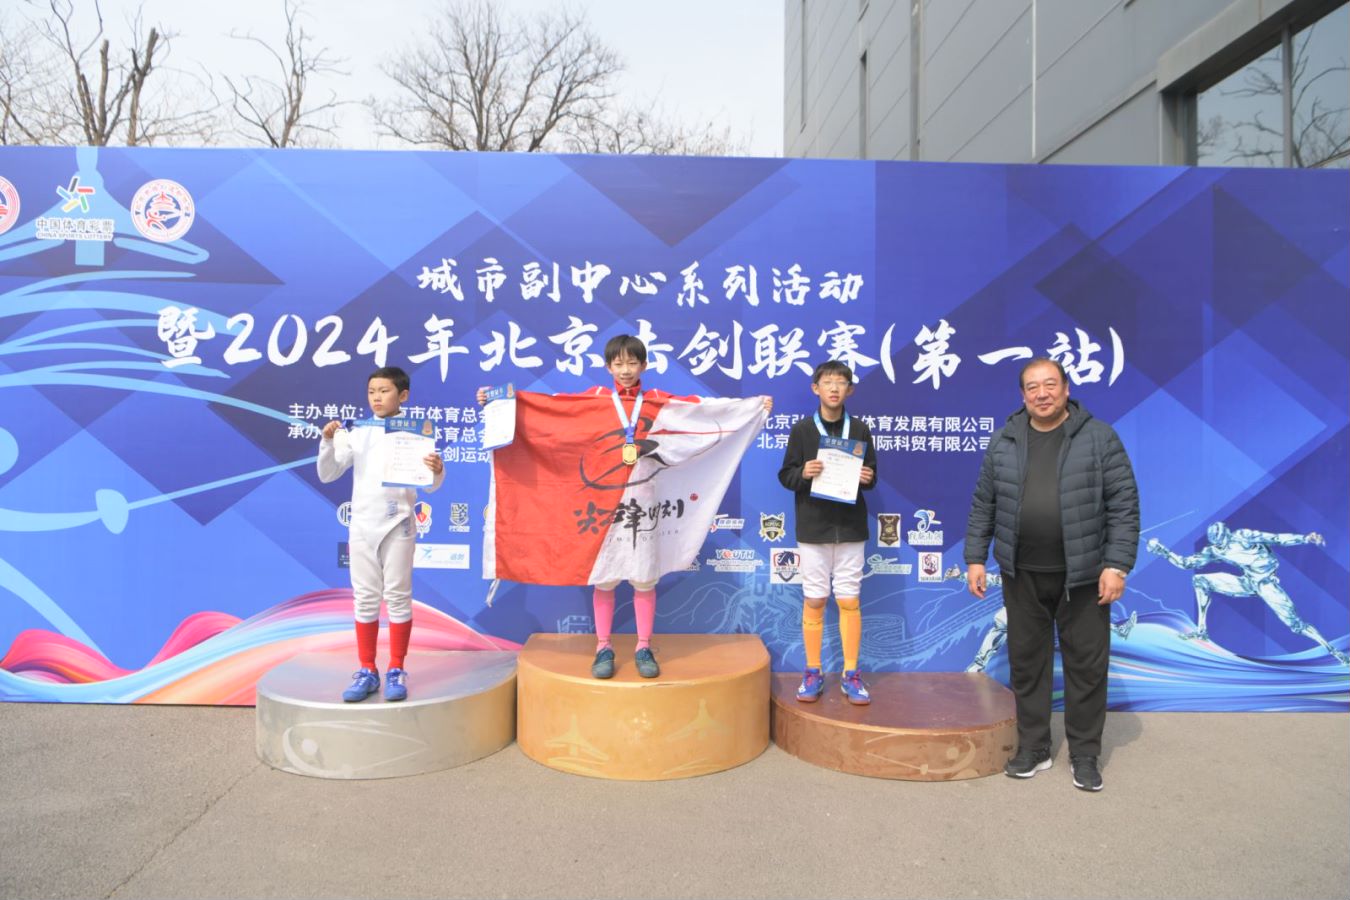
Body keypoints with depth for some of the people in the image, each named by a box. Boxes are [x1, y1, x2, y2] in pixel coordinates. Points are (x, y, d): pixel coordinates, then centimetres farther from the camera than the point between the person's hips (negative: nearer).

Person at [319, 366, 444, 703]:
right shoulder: (355, 432, 3)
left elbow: (429, 485, -5)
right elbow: (327, 475, 0)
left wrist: (437, 470, -27)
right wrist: (328, 442, -16)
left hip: (398, 525, -2)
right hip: (362, 525, 2)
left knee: (398, 596, 3)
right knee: (365, 598, 8)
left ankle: (396, 671, 12)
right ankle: (367, 671, 17)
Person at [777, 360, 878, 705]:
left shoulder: (860, 430, 4)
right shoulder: (801, 430, 1)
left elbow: (871, 474, 9)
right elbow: (785, 475, 2)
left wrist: (868, 479, -13)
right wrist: (803, 473, -19)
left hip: (850, 528, 1)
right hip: (813, 528, -1)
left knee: (849, 601, 4)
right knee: (813, 600, 5)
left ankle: (850, 674, 15)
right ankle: (813, 673, 16)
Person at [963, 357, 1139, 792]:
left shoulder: (1099, 437, -3)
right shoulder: (1003, 441, 5)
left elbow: (1124, 505, -5)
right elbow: (983, 506, 9)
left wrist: (1117, 564, -11)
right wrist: (975, 557, 5)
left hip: (1082, 575, -2)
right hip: (1022, 575, 3)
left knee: (1087, 664, 5)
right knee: (1026, 661, 10)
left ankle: (1085, 754, 20)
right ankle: (1033, 748, 24)